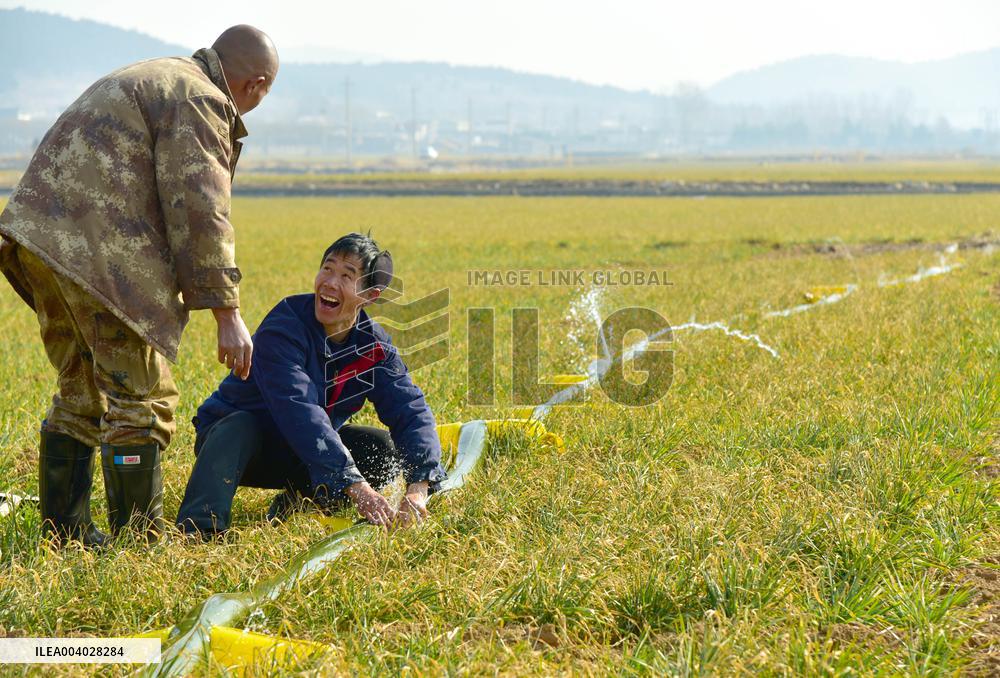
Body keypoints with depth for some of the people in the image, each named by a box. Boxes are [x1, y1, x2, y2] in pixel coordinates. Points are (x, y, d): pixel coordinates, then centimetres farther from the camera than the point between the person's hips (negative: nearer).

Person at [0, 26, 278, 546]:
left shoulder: (154, 79, 27)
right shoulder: (200, 102, -5)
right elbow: (198, 212, -14)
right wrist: (227, 313, -12)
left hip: (43, 237, 10)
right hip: (96, 250, -10)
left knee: (81, 393, 18)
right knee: (140, 398, -4)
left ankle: (63, 532, 23)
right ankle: (139, 538, 0)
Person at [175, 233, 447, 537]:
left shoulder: (374, 344, -10)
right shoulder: (282, 328, -27)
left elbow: (411, 410, -18)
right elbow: (299, 412, -40)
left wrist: (418, 486, -38)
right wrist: (355, 486, -50)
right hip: (239, 442, -5)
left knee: (384, 448, -17)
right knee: (238, 427, -39)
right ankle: (198, 530, -54)